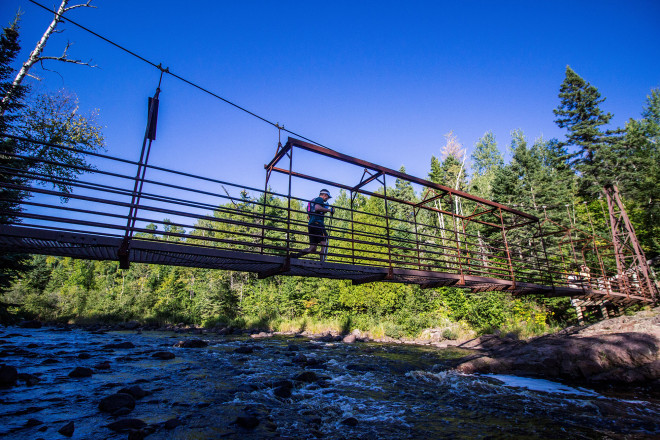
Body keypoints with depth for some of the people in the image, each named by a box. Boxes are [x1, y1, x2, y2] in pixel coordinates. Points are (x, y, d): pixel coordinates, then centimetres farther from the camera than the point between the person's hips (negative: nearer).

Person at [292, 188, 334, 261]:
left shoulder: (313, 200, 32)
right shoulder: (320, 199, 3)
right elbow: (317, 208, -18)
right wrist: (329, 210, -14)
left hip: (311, 225, 9)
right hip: (317, 223, -9)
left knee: (313, 249, 6)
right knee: (324, 243, -11)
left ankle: (296, 254, -5)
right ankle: (322, 262, -20)